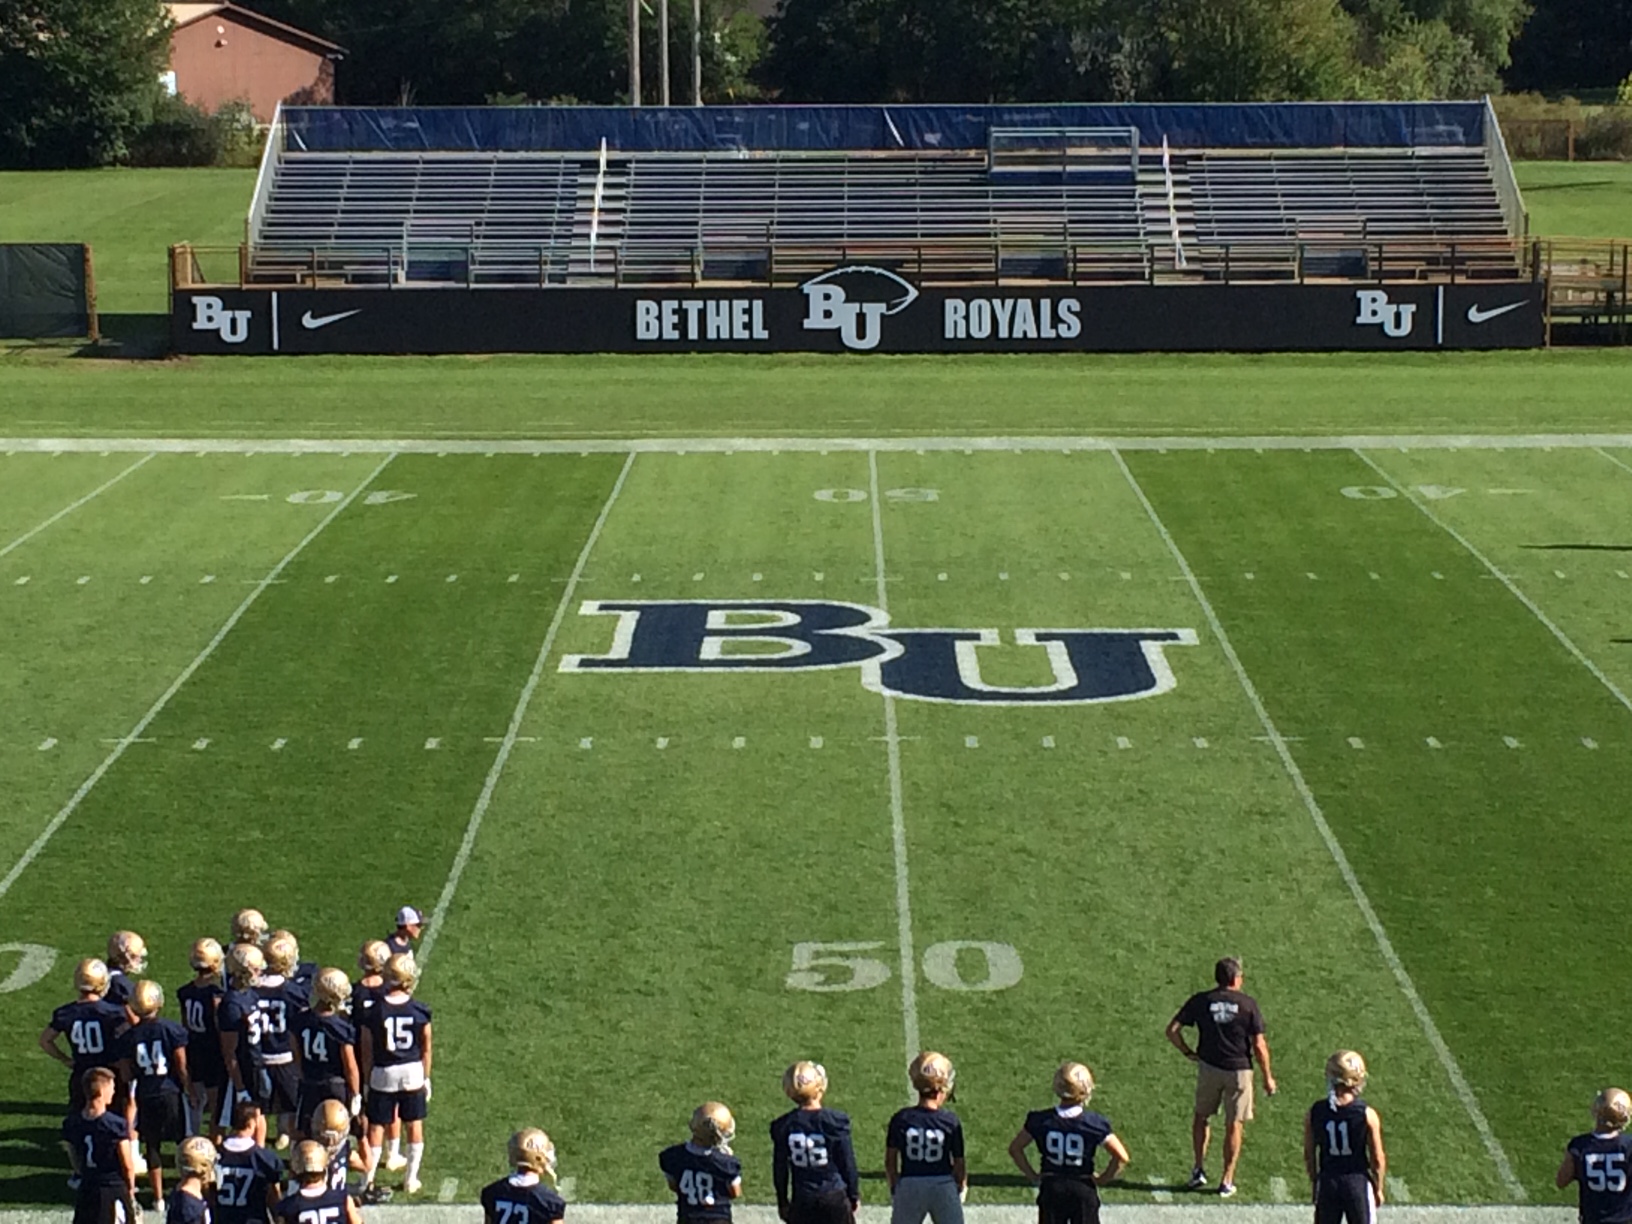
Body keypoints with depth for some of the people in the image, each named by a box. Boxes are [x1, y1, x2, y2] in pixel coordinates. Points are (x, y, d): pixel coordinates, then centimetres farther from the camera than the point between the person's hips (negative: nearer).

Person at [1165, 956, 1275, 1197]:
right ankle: (1227, 1181, 11)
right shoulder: (1248, 1004, -8)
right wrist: (1267, 1076, 2)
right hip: (1239, 1069, -1)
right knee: (1234, 1125, 8)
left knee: (1202, 1116, 22)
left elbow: (1172, 1030, -6)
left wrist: (1188, 1053, 7)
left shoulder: (1199, 1001, -3)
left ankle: (1199, 1169, 18)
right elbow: (1259, 1046, -8)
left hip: (1209, 1066, 1)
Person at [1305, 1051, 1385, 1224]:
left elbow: (1309, 1155, 3)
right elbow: (1377, 1159, -8)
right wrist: (1378, 1188, 7)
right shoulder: (1367, 1114, -14)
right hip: (1358, 1181, -2)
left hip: (1327, 1183, 2)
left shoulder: (1314, 1112, -7)